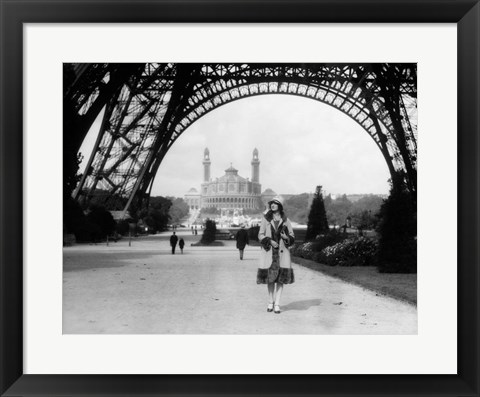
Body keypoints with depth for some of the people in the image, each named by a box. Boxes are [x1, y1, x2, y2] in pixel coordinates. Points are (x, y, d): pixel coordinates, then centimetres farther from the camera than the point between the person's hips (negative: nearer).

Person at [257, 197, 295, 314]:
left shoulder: (285, 220, 5)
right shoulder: (266, 219, 4)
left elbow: (292, 237, 9)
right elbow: (260, 235, 3)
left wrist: (286, 237, -13)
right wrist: (270, 241, -14)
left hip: (282, 251, 0)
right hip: (268, 251, 0)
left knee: (281, 277, -3)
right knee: (270, 277, 5)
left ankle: (277, 304, 3)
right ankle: (270, 302, 20)